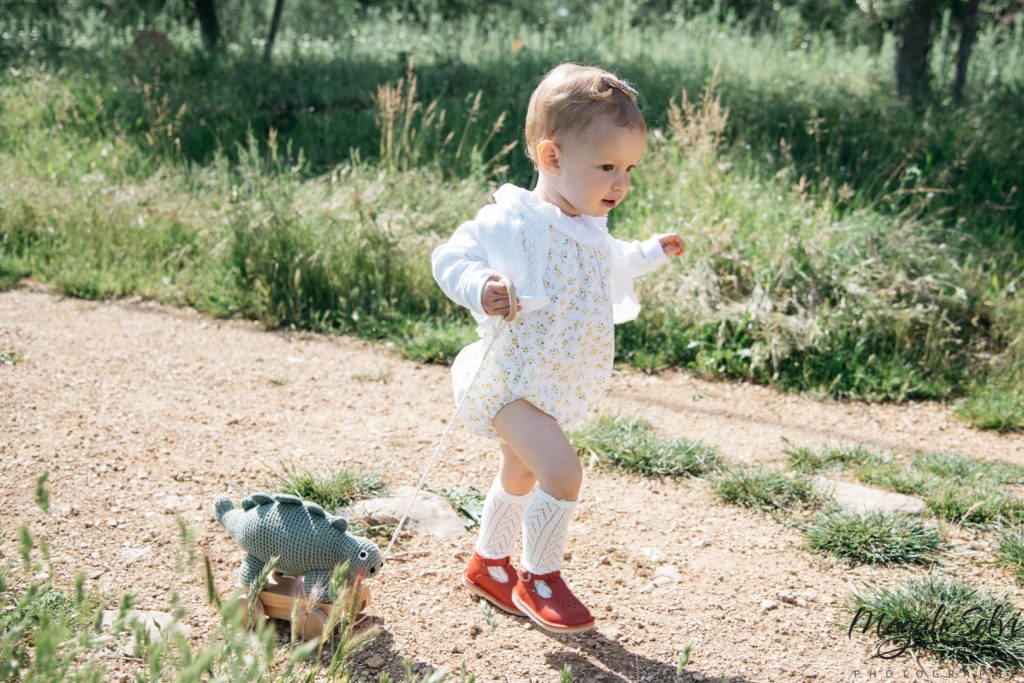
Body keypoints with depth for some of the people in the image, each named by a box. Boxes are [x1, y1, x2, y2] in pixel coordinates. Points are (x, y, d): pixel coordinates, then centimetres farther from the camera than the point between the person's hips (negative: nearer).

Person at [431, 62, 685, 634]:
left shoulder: (591, 230, 5)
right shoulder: (512, 221, -23)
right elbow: (450, 258, -21)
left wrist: (650, 254, 28)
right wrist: (480, 289, -39)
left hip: (557, 388, 9)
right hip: (512, 380, -9)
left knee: (520, 478, 25)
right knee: (561, 471, -22)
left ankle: (490, 565, 46)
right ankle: (540, 580, -1)